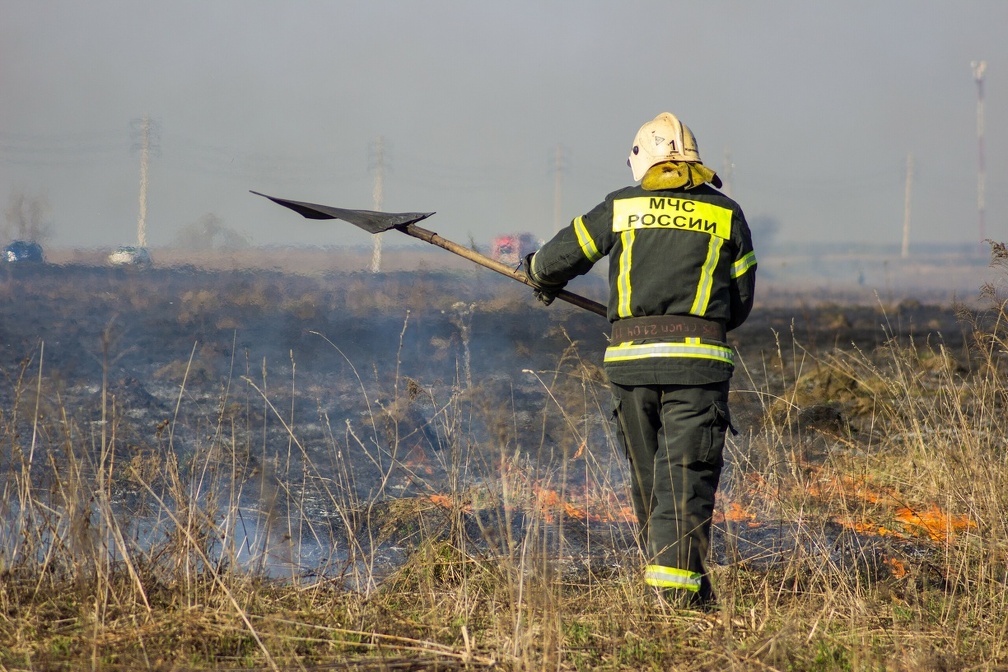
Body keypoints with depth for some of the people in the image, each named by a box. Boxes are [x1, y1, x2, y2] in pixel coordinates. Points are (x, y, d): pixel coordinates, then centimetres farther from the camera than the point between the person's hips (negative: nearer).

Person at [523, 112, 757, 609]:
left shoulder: (619, 207, 11)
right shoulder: (726, 213, 12)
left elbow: (557, 260, 15)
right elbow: (742, 301, 15)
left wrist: (541, 276, 38)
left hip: (630, 357, 1)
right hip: (699, 358, -1)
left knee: (646, 475, 13)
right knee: (685, 473, -4)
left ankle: (663, 569, 19)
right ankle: (677, 582, -13)